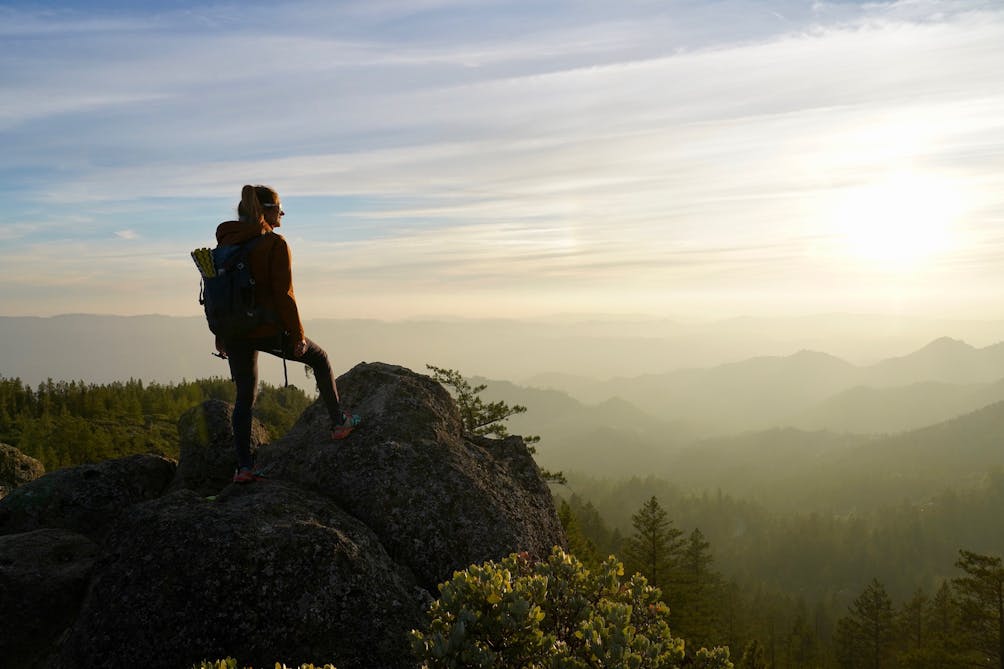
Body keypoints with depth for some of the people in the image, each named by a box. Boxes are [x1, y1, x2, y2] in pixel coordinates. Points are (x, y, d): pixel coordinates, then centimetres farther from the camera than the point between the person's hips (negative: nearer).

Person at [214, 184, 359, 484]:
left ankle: (244, 467, 11)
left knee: (244, 397, 14)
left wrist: (220, 335, 16)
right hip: (268, 330, -5)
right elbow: (283, 293, -15)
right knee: (319, 358, 19)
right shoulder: (275, 243, -12)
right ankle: (339, 423, 26)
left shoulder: (226, 241, 7)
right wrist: (297, 334, -7)